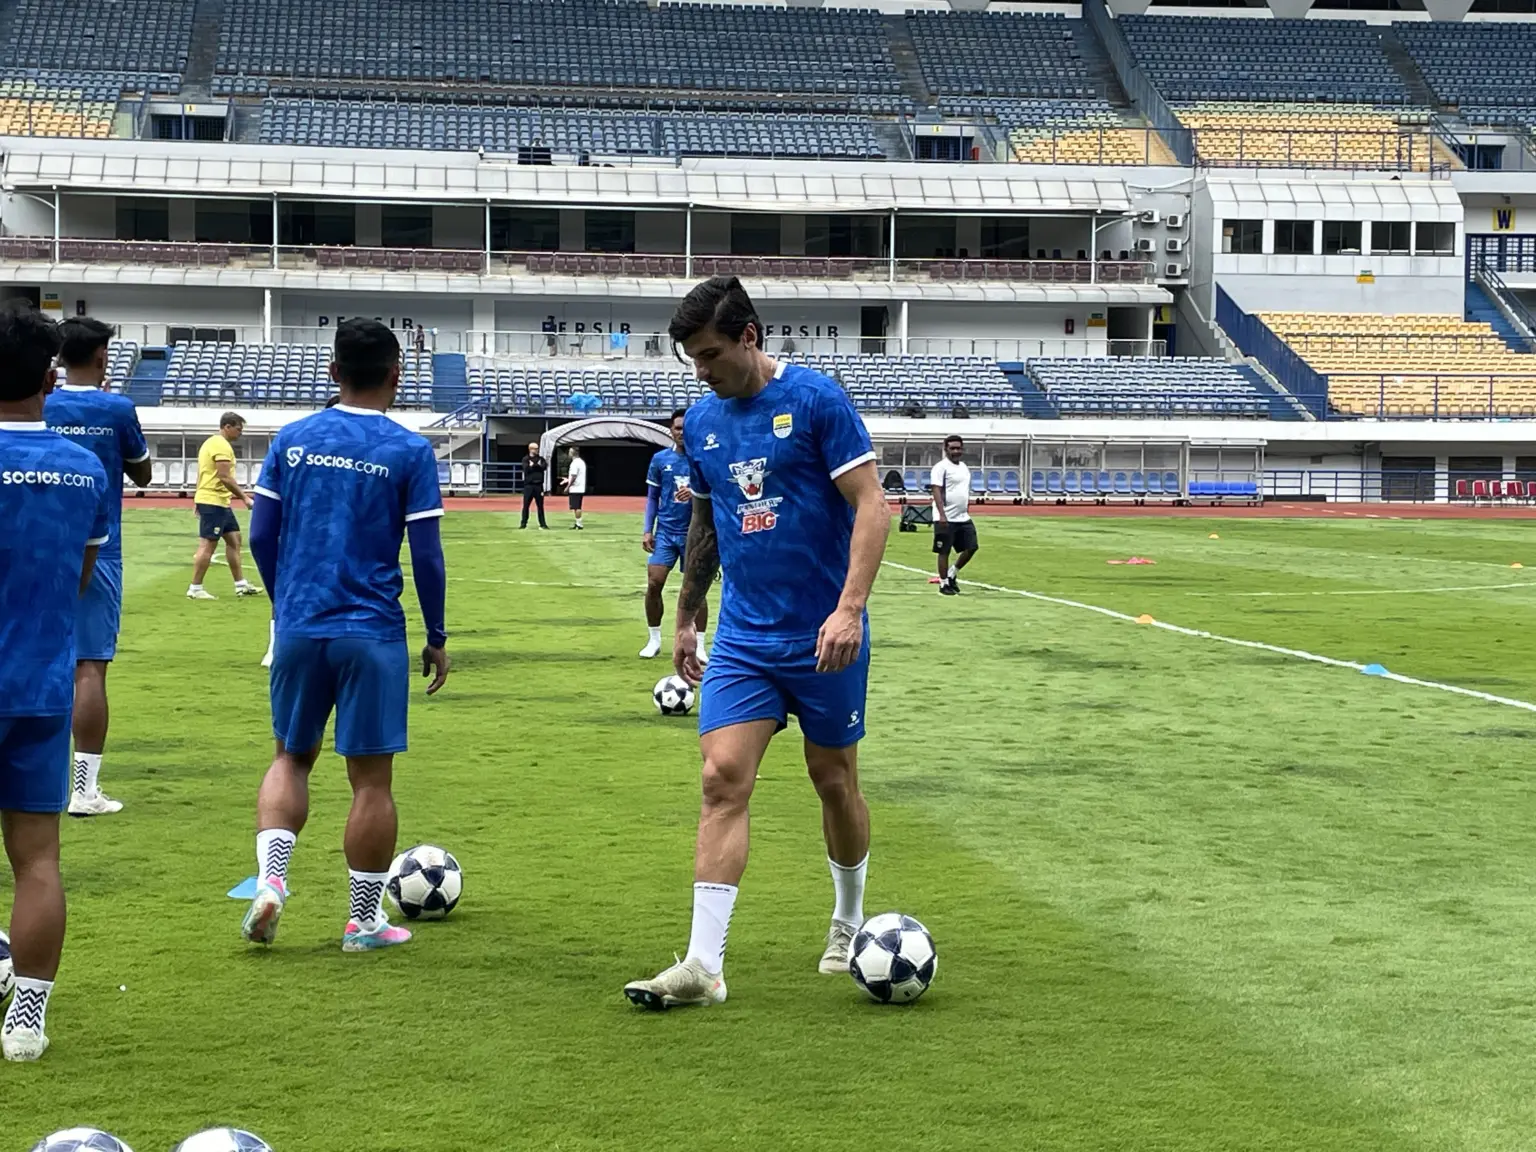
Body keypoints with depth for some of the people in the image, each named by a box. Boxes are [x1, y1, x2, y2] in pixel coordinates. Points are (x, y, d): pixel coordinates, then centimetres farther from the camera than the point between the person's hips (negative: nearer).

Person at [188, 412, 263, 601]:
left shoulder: (212, 442, 17)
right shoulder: (222, 446, -15)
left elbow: (211, 474, 22)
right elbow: (225, 478, -22)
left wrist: (199, 502, 26)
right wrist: (244, 497, -17)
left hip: (218, 502, 11)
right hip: (214, 501, -11)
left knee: (233, 539, 13)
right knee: (208, 544, -8)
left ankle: (241, 584, 17)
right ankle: (195, 588, -6)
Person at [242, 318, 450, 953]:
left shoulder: (292, 440, 4)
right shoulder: (409, 451, -6)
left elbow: (261, 536, 4)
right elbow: (426, 555, -6)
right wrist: (437, 638, 4)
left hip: (299, 627, 3)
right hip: (372, 634, -3)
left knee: (291, 757, 19)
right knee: (371, 776, 5)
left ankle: (270, 880, 1)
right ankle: (363, 920, 11)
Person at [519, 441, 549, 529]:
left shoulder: (541, 459, 12)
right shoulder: (525, 459, 4)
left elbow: (544, 467, -7)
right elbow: (526, 469, -13)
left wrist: (533, 465, -11)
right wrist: (538, 466, -9)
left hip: (538, 485, 2)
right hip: (528, 485, -2)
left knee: (540, 505, 4)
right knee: (526, 505, -1)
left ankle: (542, 524, 9)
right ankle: (523, 523, 5)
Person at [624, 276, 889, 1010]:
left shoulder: (815, 399, -11)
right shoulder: (701, 422, 6)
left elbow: (870, 506, -14)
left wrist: (849, 608, -23)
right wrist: (685, 618, 21)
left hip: (824, 637, -4)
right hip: (744, 638, 4)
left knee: (833, 779, 11)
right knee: (723, 780, -9)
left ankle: (849, 922, 35)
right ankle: (704, 965, -12)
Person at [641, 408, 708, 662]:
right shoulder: (660, 459, 4)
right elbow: (652, 497, 10)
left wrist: (695, 494, -24)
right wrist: (647, 530, 2)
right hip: (665, 532, 2)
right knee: (654, 584, -6)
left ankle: (700, 646, 8)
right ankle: (654, 640, 10)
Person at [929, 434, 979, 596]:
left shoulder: (964, 468, 15)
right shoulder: (941, 467, -9)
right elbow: (936, 491, -17)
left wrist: (967, 511, 21)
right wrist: (942, 515, -25)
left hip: (963, 518, 8)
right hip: (946, 519, -8)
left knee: (971, 548, 5)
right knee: (944, 552, 0)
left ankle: (952, 573, 23)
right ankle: (944, 583, 10)